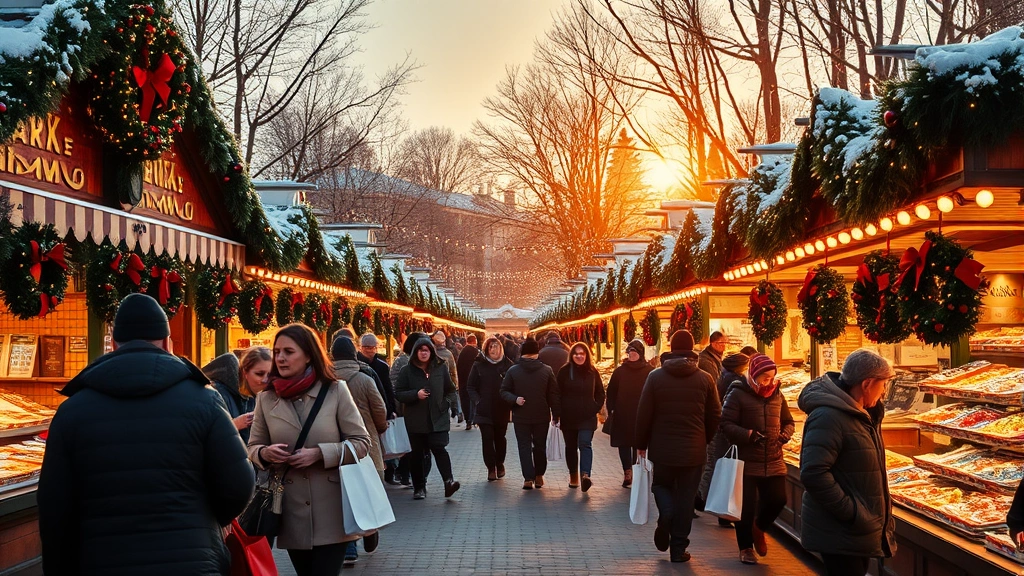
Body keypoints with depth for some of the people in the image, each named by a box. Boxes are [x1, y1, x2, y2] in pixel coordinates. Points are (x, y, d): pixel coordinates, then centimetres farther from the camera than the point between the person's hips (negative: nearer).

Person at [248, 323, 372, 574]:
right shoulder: (266, 399, 4)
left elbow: (361, 442, -3)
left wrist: (319, 453, -16)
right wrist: (265, 453, -12)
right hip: (292, 514, 3)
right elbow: (253, 447, 12)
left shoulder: (336, 392, -4)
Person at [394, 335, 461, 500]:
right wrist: (416, 395, -15)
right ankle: (419, 488, 14)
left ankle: (449, 481, -22)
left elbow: (451, 390, 14)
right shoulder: (407, 371, 2)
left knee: (439, 448, -16)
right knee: (417, 454, 6)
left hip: (438, 419, -1)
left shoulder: (441, 368, 7)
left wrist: (447, 403, -3)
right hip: (416, 420, 1)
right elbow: (398, 393, 0)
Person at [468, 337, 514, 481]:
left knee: (500, 437, 10)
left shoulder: (507, 365, 0)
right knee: (487, 438, -3)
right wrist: (477, 401, -9)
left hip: (502, 409, 0)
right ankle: (491, 468, 7)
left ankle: (500, 464, 30)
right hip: (484, 409, 0)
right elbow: (470, 386, 3)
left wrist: (511, 404, -8)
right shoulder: (479, 365, 0)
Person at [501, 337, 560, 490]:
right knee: (540, 446, 16)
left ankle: (528, 478, -4)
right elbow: (554, 394, -2)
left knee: (524, 447, 4)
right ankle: (539, 476, 22)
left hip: (521, 416, -1)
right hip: (542, 416, 1)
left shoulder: (512, 371, -7)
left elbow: (504, 391, -7)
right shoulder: (547, 370, -6)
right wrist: (556, 414, 3)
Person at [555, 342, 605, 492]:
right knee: (571, 447, 10)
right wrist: (557, 414, -5)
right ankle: (573, 476, 22)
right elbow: (558, 394, 0)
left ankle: (585, 475, -29)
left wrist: (596, 408, 1)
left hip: (587, 417, -1)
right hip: (568, 417, 1)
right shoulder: (564, 371, 0)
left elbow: (600, 393, 14)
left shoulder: (592, 372, 4)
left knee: (585, 444, -16)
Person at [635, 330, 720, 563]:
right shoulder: (705, 379, -4)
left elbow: (643, 414, -4)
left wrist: (641, 444, 8)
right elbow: (714, 415, 1)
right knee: (686, 498, 9)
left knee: (662, 484, 22)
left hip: (662, 447, 0)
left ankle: (665, 513, -8)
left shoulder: (656, 376, -6)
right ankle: (679, 548, 11)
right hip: (694, 450, 0)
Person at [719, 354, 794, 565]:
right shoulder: (738, 393, -9)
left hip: (773, 462, 4)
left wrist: (786, 434, -4)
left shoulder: (776, 394, 8)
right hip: (747, 462, -4)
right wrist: (749, 435, -26)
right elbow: (726, 424, -13)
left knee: (777, 500, -1)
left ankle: (758, 528, 31)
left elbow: (788, 421, 18)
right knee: (747, 506, 2)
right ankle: (746, 547, 21)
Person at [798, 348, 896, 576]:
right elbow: (813, 474, -30)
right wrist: (852, 514, -25)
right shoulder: (829, 416, -21)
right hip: (840, 536, -10)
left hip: (861, 530, 10)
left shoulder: (865, 414, 11)